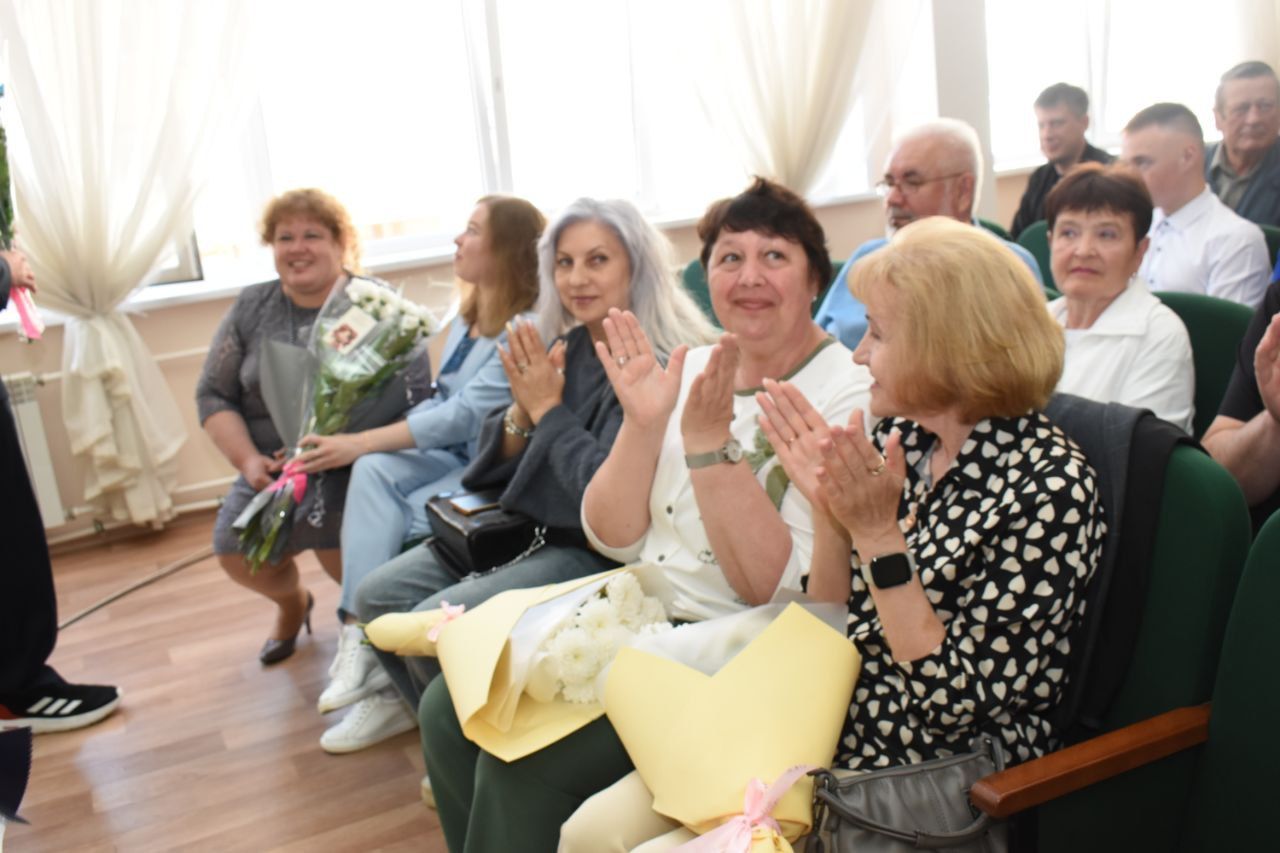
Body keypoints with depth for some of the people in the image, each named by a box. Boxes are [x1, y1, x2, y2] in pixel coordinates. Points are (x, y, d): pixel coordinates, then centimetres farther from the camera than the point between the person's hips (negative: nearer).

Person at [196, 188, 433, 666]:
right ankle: (292, 602, 25)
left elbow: (411, 392, -12)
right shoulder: (251, 309, 9)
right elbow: (213, 395, 9)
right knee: (235, 552, -14)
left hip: (353, 461, -4)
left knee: (333, 540, -30)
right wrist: (248, 459, -10)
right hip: (272, 464, 5)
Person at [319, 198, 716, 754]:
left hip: (598, 550, -8)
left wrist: (548, 408, -16)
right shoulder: (564, 347, 6)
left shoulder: (663, 364, -18)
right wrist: (522, 410, -12)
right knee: (378, 595, 2)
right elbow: (498, 463, 8)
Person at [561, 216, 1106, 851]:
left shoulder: (1050, 487, -18)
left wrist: (877, 535, -23)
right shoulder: (900, 439, 2)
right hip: (824, 740, 6)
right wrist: (831, 507, -10)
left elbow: (958, 703, -20)